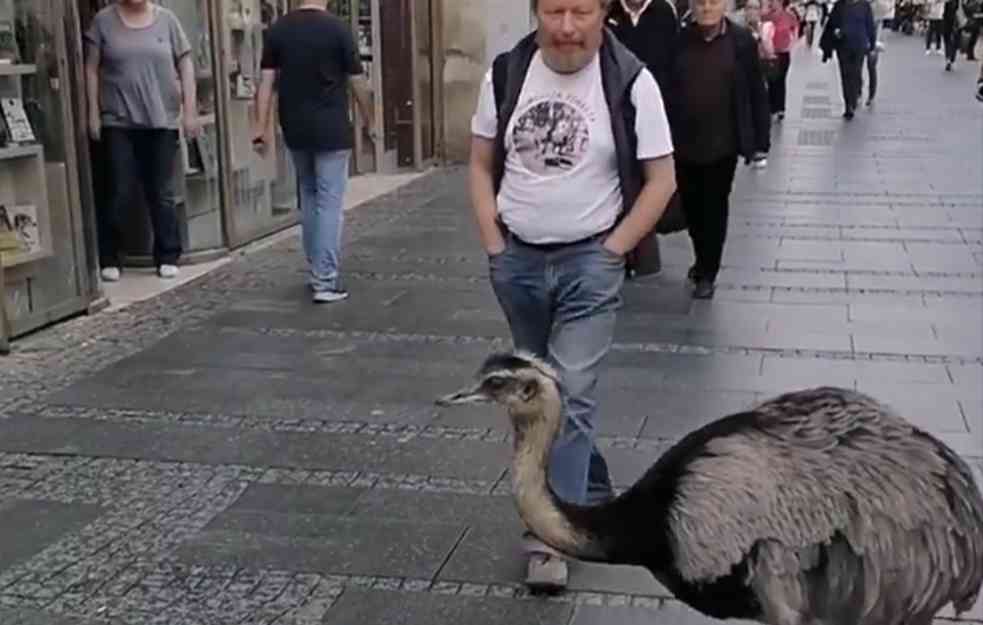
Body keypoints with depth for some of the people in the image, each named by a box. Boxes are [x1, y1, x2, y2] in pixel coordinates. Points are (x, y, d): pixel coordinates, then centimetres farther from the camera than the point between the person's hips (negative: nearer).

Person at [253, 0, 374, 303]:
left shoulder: (277, 29, 2)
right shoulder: (337, 28, -8)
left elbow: (267, 80, -1)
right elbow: (357, 82, -4)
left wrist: (261, 127, 1)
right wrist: (368, 121, 9)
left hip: (295, 130, 4)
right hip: (331, 130, -4)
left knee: (309, 199, 18)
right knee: (330, 203, -1)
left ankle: (317, 271, 25)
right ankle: (326, 281, -5)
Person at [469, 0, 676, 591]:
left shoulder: (630, 81, -12)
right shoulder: (506, 73, -2)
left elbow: (661, 180, -7)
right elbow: (482, 166, 7)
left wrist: (609, 253, -11)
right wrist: (495, 247, -1)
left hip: (590, 261, -4)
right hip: (517, 260, 5)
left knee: (572, 394, -10)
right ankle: (593, 492, 38)